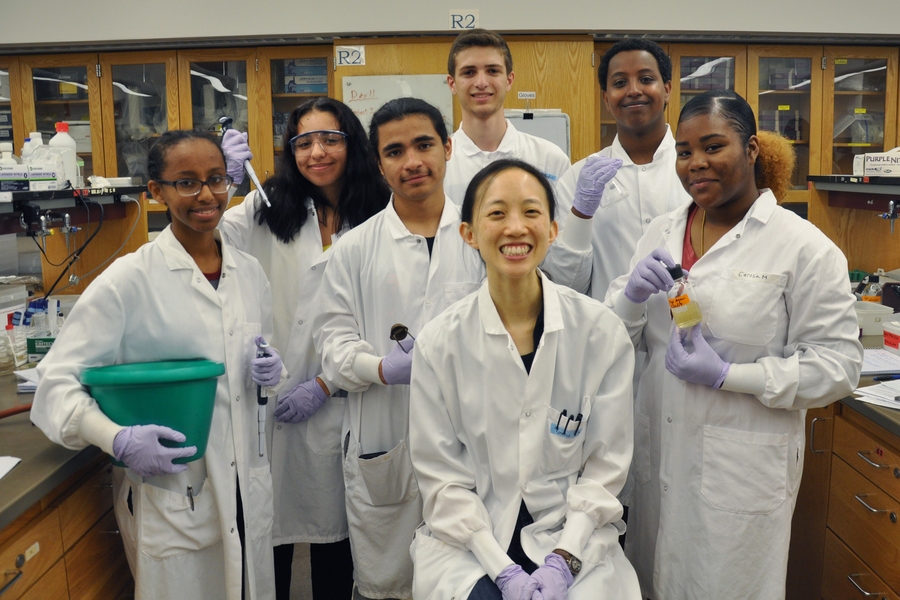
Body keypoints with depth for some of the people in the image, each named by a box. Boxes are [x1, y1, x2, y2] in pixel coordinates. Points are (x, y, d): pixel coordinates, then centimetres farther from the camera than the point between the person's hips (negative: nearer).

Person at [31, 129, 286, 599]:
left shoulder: (249, 271, 4)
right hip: (168, 496, -5)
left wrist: (271, 372, -6)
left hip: (247, 487, 5)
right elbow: (57, 380, -12)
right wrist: (118, 440, -27)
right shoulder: (129, 279, -12)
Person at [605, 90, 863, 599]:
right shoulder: (662, 232, 5)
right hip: (659, 450, 5)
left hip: (743, 466, -4)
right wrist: (633, 295, -15)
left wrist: (726, 376, -20)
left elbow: (838, 365, -12)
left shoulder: (804, 247, -9)